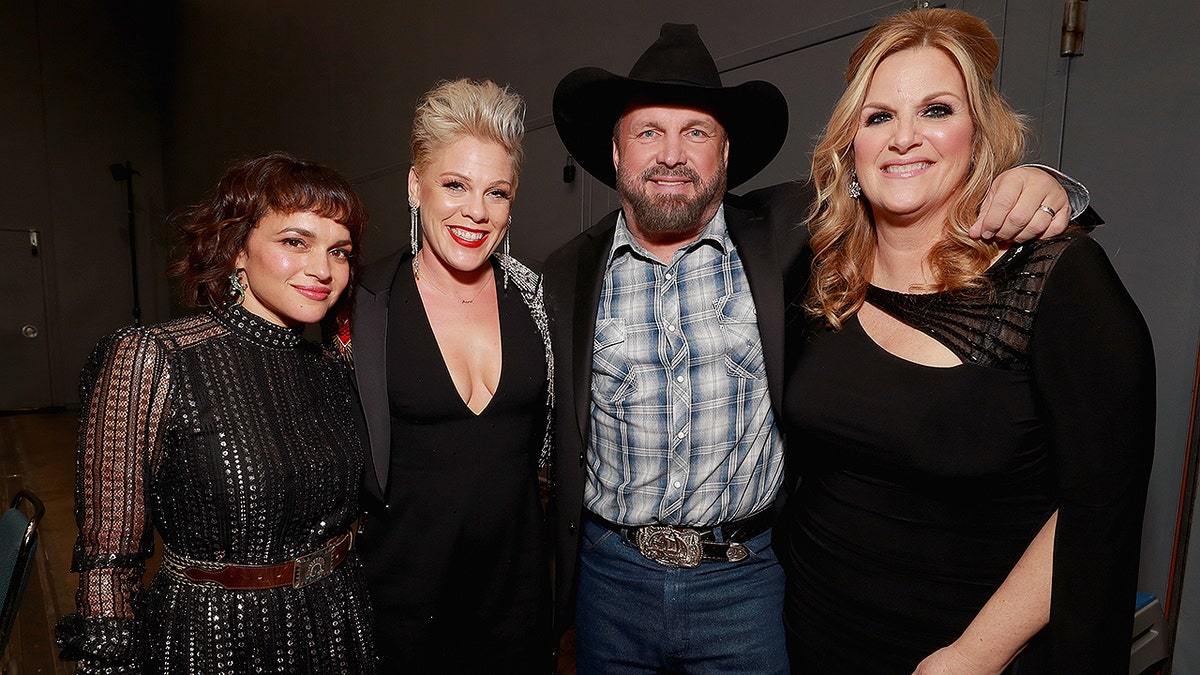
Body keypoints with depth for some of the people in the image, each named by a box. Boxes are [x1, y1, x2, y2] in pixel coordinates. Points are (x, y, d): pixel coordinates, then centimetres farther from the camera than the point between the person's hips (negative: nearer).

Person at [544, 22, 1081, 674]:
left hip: (746, 582, -1)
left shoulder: (787, 240, -7)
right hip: (609, 576, 2)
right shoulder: (567, 274, -3)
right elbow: (554, 441, 4)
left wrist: (1032, 185, -20)